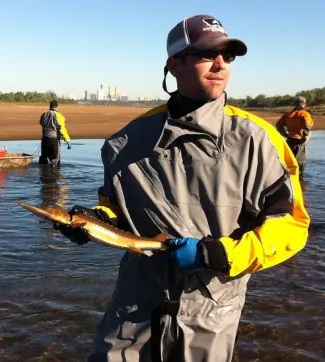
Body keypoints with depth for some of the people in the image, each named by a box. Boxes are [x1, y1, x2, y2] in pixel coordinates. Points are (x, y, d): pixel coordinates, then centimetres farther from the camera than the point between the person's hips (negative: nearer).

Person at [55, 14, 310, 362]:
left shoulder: (254, 140, -11)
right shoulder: (135, 136, -1)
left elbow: (291, 223, -10)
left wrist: (217, 254, -20)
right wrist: (96, 219, -7)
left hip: (210, 310, -1)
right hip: (137, 299, 2)